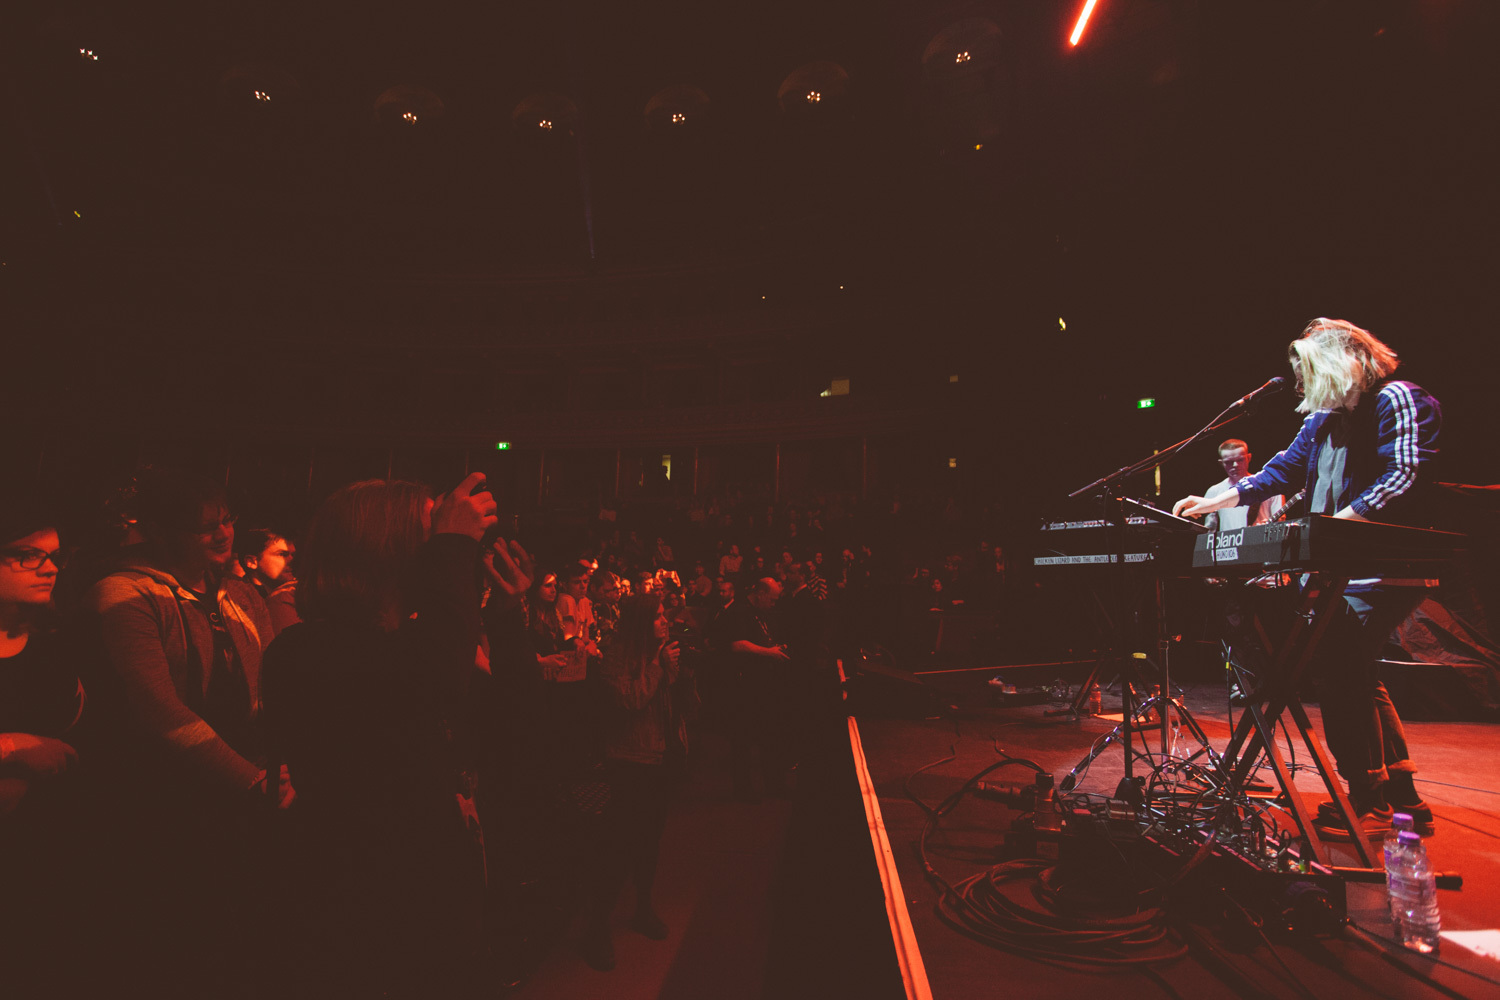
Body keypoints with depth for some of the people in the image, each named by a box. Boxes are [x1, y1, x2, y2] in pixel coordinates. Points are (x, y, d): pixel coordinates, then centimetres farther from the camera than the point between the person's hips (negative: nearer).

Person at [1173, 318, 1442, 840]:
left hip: (1381, 566, -9)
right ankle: (1403, 797, 23)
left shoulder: (1398, 399, -5)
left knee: (1341, 666, -12)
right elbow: (1283, 469, 22)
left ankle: (1367, 801, 1)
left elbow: (1403, 477, -17)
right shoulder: (1323, 420, 20)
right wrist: (1212, 502, 15)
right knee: (1354, 674, 12)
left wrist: (1338, 522, -27)